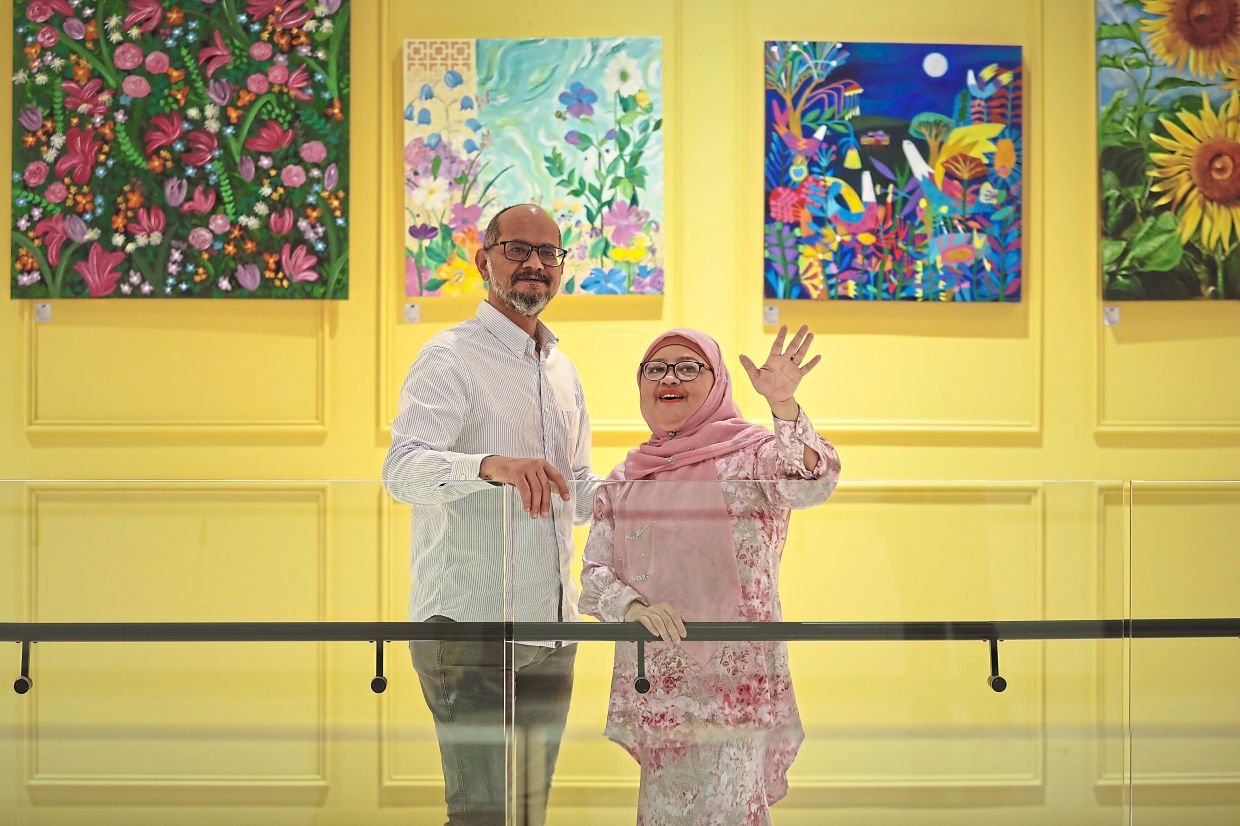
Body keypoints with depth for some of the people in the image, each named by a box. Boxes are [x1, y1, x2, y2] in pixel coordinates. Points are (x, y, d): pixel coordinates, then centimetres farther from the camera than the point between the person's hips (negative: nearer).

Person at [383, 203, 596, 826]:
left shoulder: (563, 372, 17)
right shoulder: (451, 358, -7)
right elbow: (403, 470, -23)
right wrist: (491, 465, -41)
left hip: (550, 630, 7)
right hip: (471, 625, -7)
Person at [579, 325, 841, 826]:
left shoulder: (751, 452, 0)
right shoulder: (624, 481, 13)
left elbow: (812, 484, -21)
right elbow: (594, 574, 7)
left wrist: (784, 404, -38)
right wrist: (634, 608, -15)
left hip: (735, 678, -4)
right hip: (653, 684, 5)